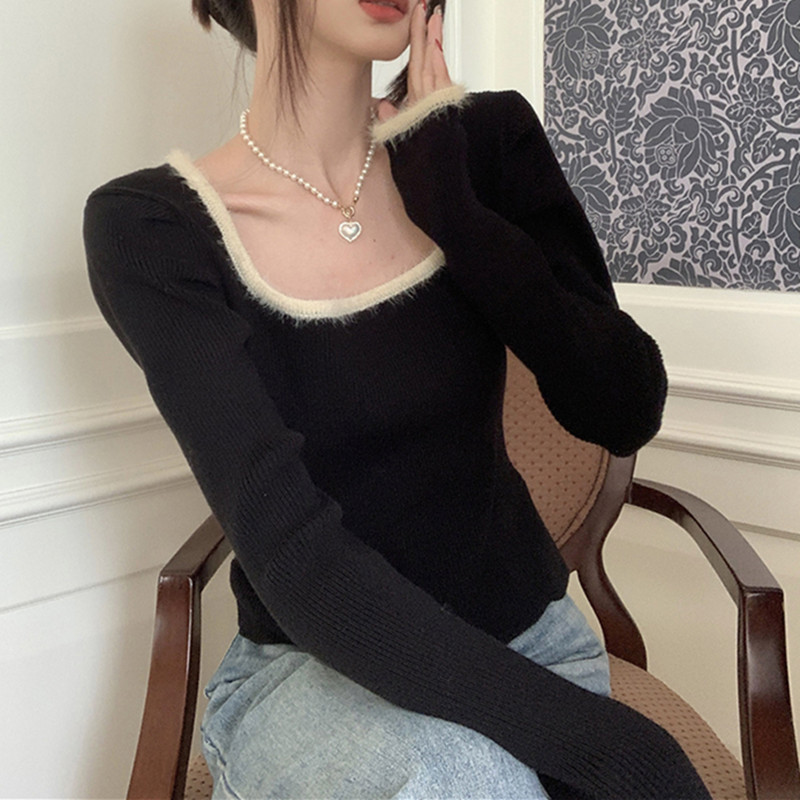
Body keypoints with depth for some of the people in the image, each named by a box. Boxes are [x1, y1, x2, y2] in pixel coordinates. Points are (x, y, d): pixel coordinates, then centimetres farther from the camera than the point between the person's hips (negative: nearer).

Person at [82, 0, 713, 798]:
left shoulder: (485, 140, -2)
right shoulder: (149, 227, -12)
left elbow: (625, 413, -7)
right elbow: (292, 552, -22)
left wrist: (453, 212, -16)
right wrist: (590, 734, -28)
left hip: (530, 637, 3)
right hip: (312, 671, -2)